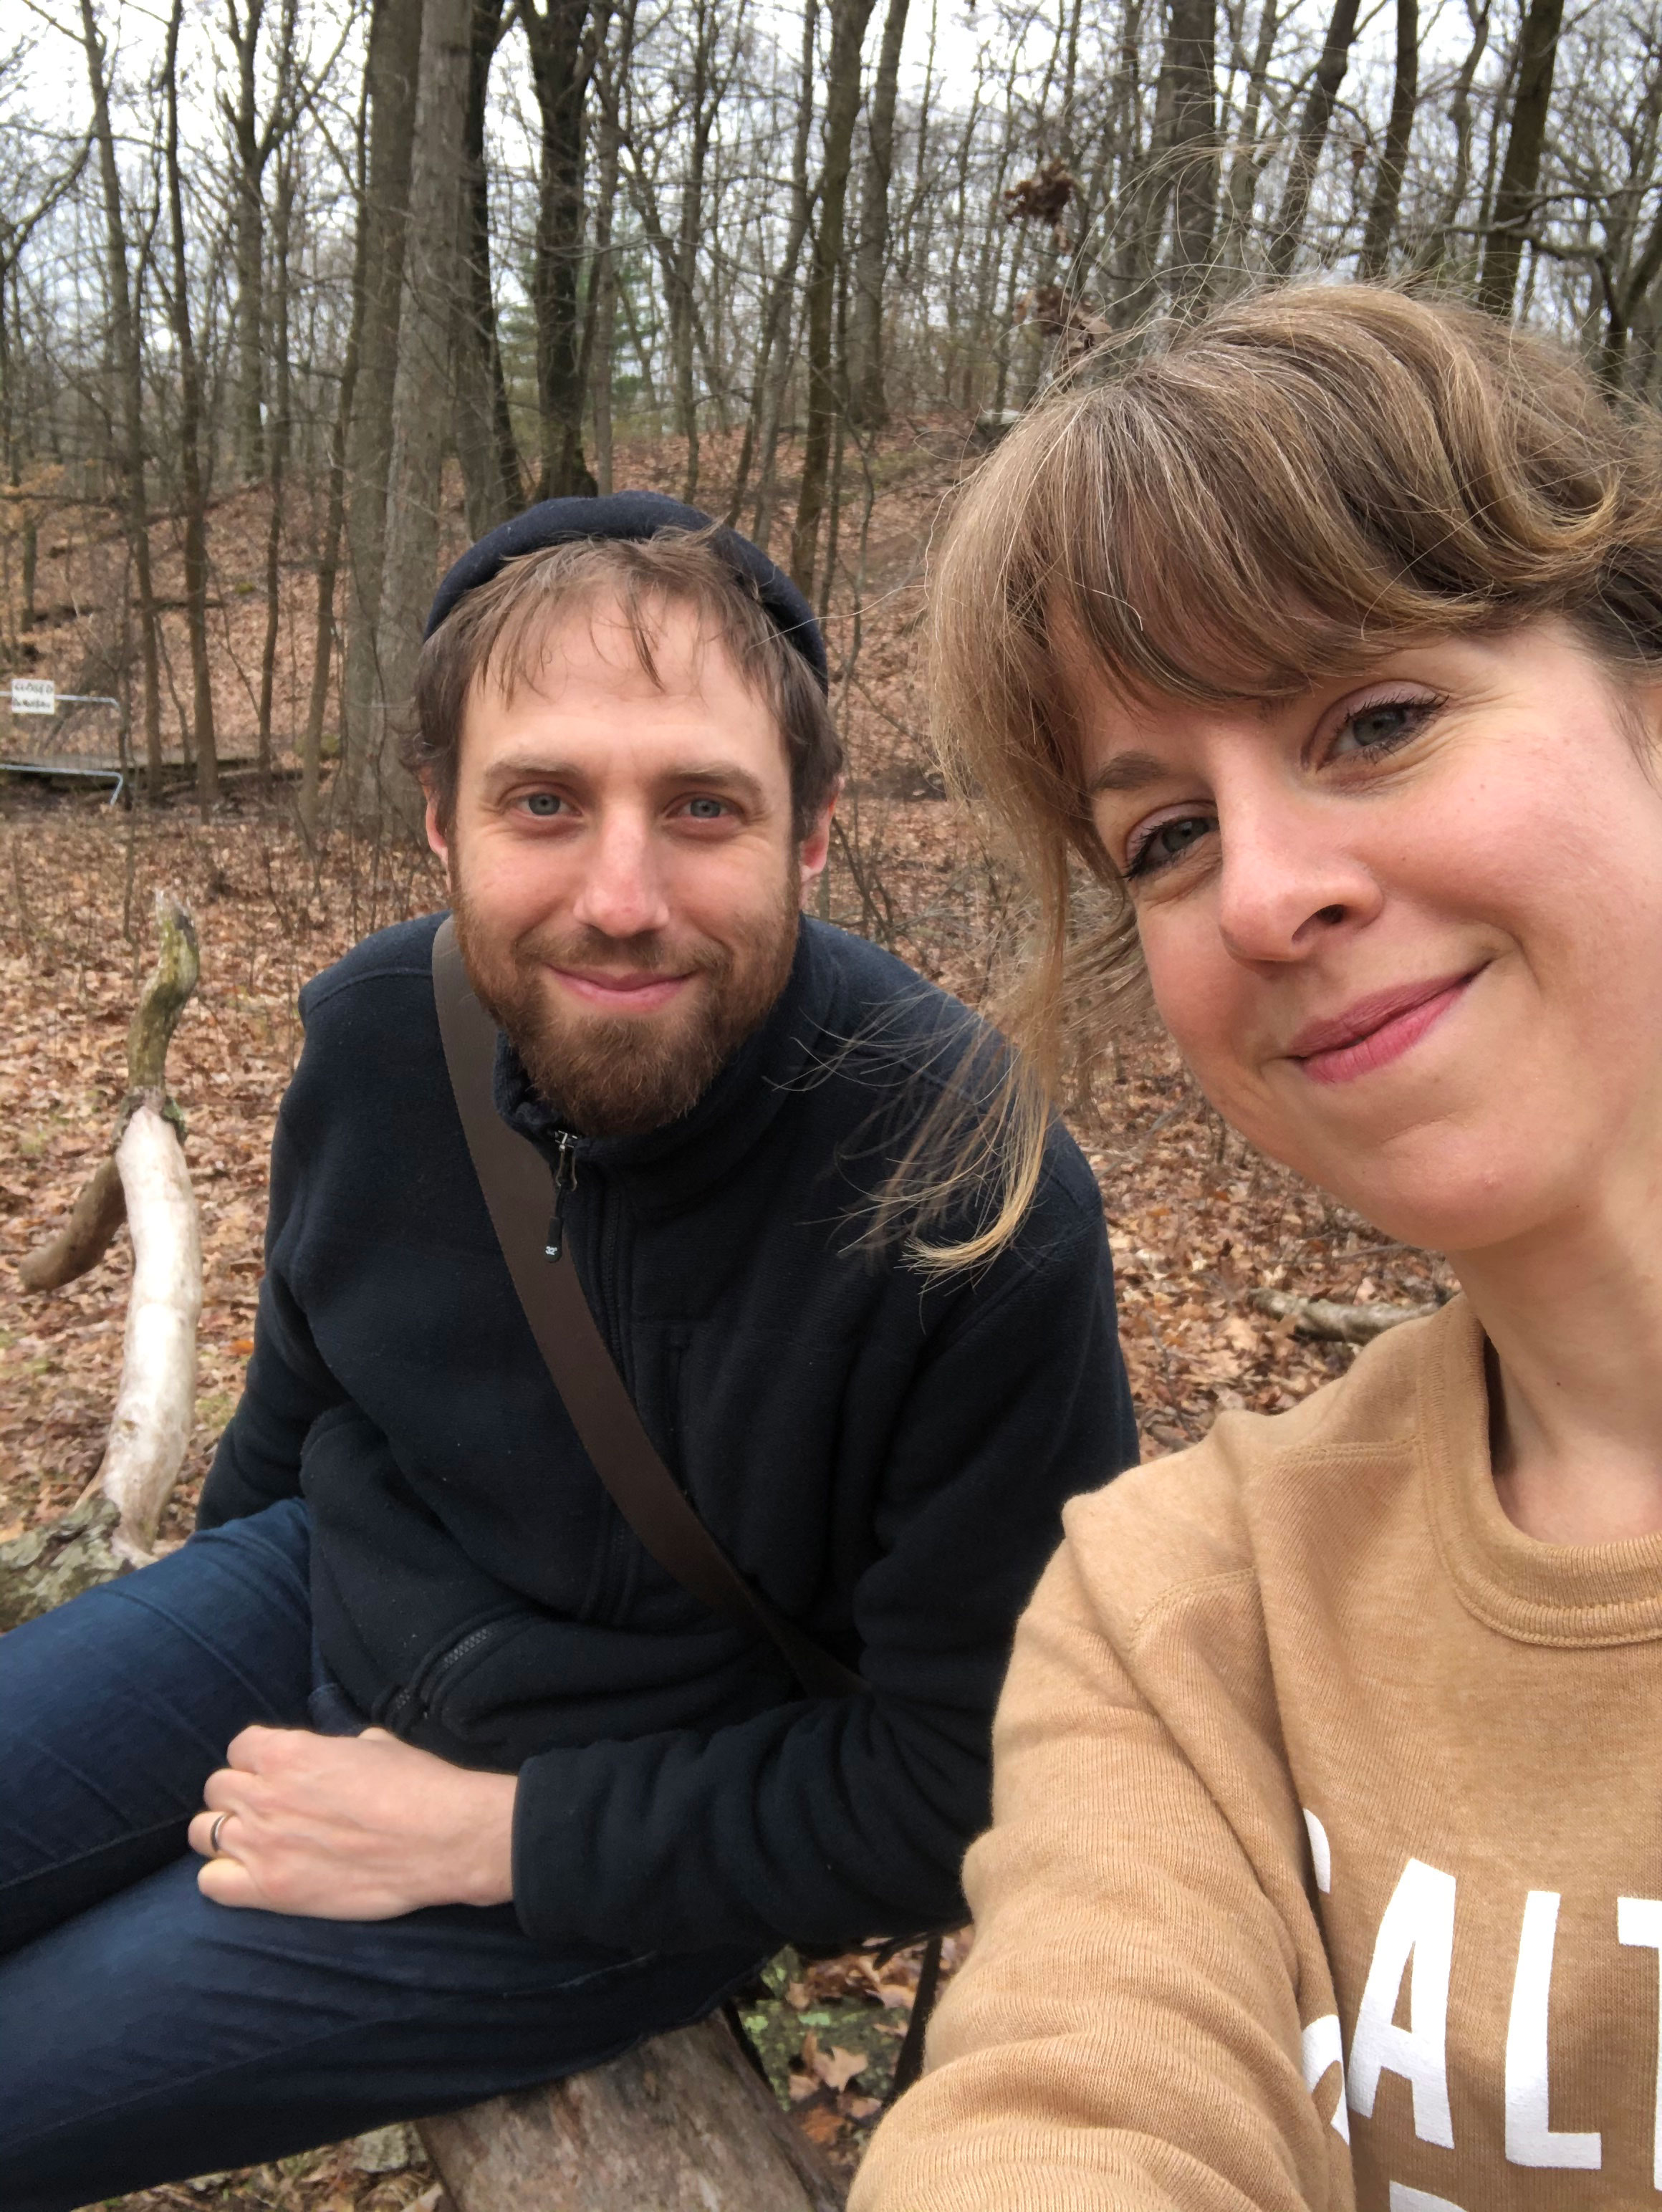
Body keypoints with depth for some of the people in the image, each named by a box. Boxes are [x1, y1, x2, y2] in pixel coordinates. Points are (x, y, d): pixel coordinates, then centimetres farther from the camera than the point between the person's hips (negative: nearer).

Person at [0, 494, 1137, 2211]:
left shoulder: (980, 1210, -29)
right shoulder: (380, 1030, -13)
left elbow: (965, 1790, -21)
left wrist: (471, 1832, -19)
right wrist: (206, 1631, 18)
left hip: (620, 1849, -5)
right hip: (328, 1602, 5)